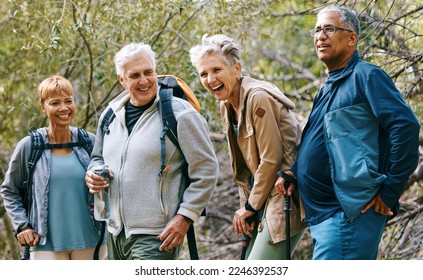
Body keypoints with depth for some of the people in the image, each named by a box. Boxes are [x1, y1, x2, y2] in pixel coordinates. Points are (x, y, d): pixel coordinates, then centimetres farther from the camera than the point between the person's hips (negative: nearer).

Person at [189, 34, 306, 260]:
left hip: (285, 201, -9)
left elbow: (271, 159, -18)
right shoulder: (228, 107, 11)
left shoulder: (258, 98, -17)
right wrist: (246, 208, 5)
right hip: (261, 203, 9)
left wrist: (251, 206, -8)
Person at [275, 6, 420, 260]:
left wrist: (390, 189, -18)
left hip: (349, 213, -10)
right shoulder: (329, 88, 21)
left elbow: (406, 125, -18)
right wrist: (293, 172, 12)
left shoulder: (367, 76, -7)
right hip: (324, 215, 10)